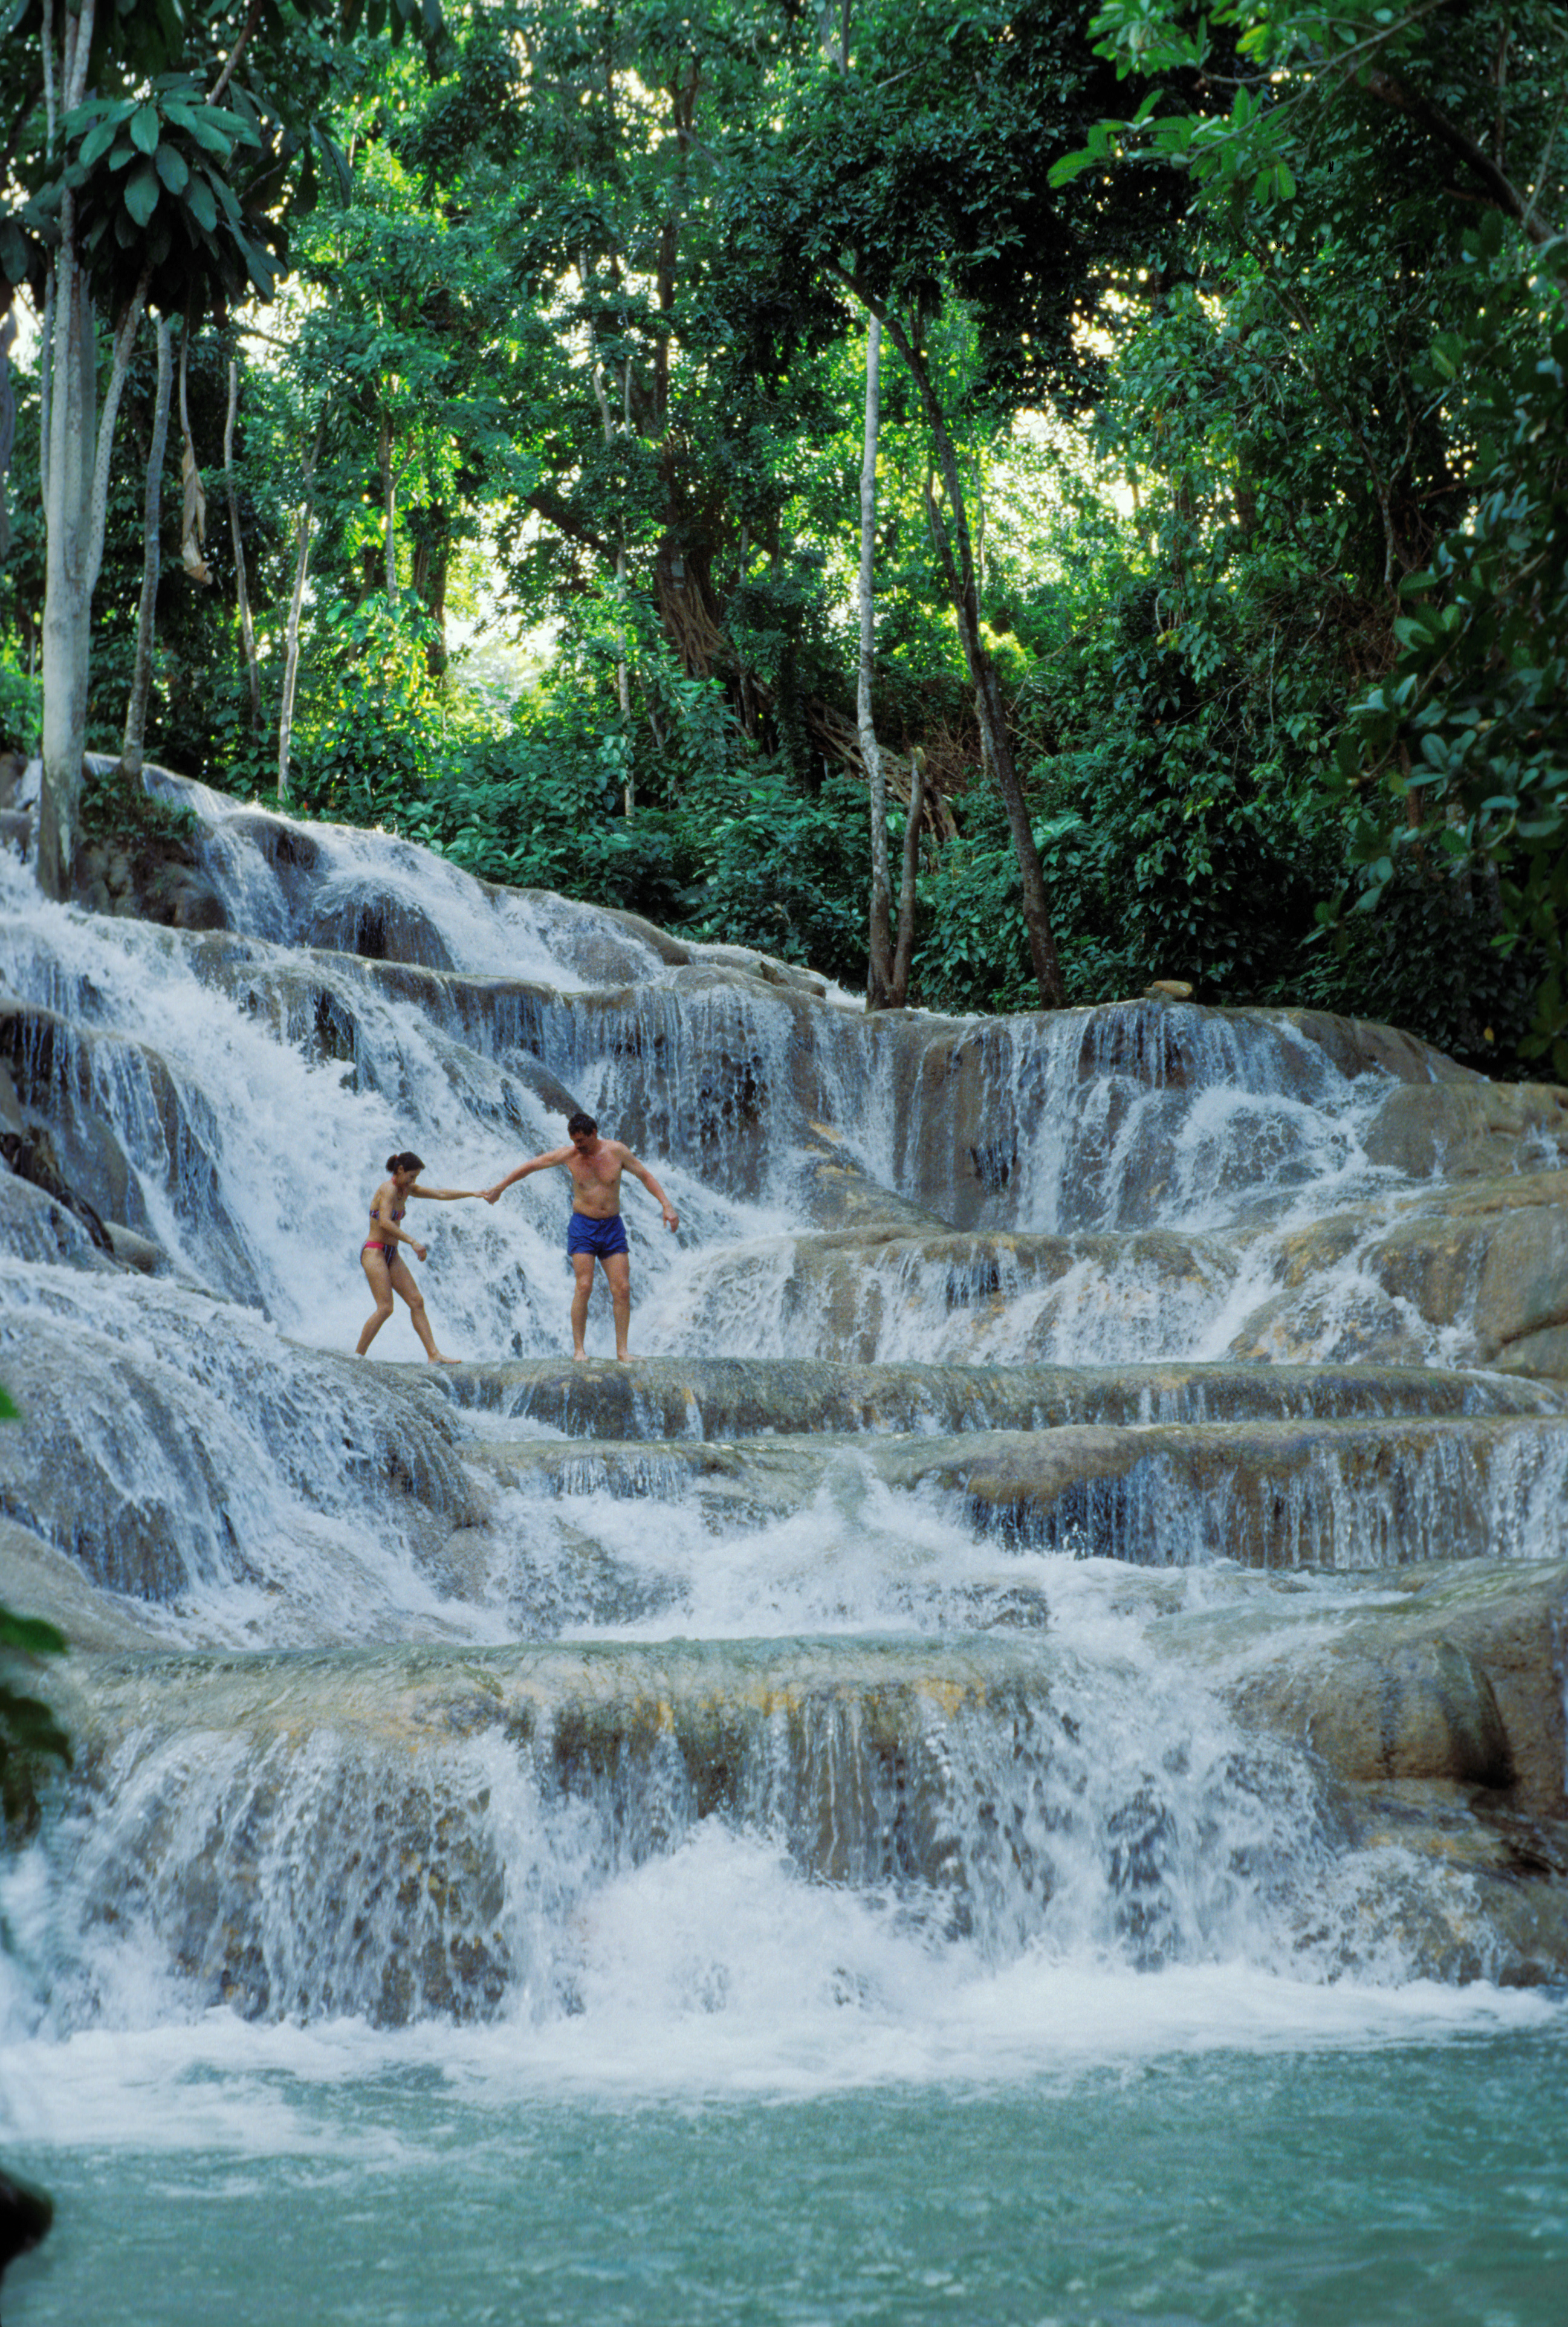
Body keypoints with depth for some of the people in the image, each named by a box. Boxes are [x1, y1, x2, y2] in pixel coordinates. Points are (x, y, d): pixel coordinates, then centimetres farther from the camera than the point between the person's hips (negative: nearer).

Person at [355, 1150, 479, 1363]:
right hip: (374, 1252, -9)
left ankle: (434, 1355, 0)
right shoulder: (388, 1189, -15)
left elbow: (440, 1194, 14)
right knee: (385, 1308, -15)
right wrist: (412, 1242, -31)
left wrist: (472, 1193, 8)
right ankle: (358, 1357, -9)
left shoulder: (406, 1189, 11)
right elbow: (385, 1222, -28)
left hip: (392, 1255, 9)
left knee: (417, 1302, 2)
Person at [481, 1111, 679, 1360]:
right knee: (584, 1287, -13)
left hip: (613, 1227, 1)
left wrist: (666, 1205, -2)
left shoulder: (616, 1151, -3)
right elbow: (530, 1166, 6)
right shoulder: (569, 1155, -4)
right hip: (583, 1227, -1)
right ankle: (578, 1349, -7)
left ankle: (622, 1350, 0)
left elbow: (645, 1176, 6)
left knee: (622, 1289, -5)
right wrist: (499, 1188, 10)